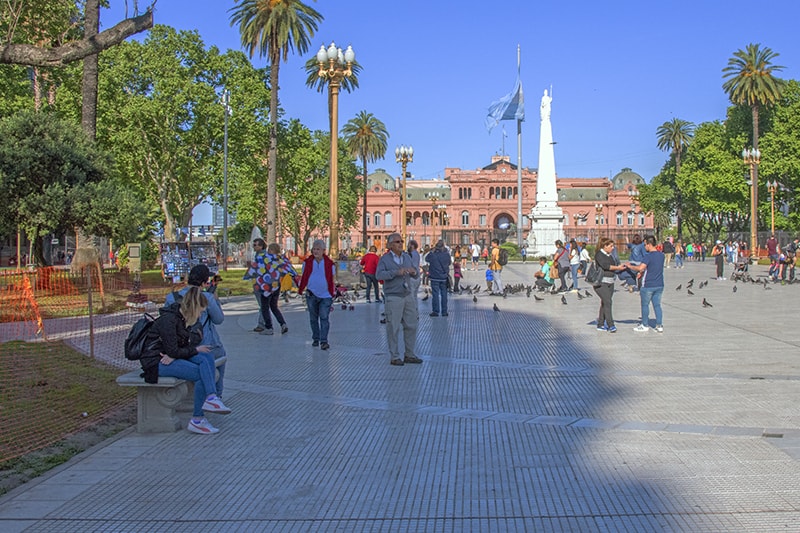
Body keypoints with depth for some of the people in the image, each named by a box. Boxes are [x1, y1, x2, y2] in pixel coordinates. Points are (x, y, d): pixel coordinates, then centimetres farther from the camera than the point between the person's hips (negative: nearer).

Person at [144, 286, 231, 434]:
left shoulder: (186, 319, 8)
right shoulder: (169, 320, -20)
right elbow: (172, 351, -21)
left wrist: (173, 355, -15)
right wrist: (196, 349, -8)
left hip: (173, 357, 8)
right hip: (157, 362, -8)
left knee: (206, 357, -17)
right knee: (201, 374, -23)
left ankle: (211, 398, -26)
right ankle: (197, 420, -21)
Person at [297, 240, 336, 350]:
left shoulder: (329, 263, -1)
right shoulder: (307, 262, 3)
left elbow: (332, 278, 7)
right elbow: (303, 277, 10)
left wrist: (332, 293, 4)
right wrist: (301, 290, 4)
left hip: (325, 295, -2)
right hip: (311, 295, 2)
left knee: (324, 318, -7)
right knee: (313, 318, 12)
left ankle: (324, 341, -6)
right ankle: (315, 338, 25)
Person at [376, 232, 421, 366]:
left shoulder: (407, 257, 11)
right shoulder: (385, 259, -6)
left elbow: (416, 275, 15)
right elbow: (379, 275, -21)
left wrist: (414, 271, -9)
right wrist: (396, 272, -30)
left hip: (408, 296, 6)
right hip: (393, 298, -6)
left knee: (411, 325, 8)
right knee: (393, 328, -1)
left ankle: (409, 355, 20)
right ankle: (394, 357, 7)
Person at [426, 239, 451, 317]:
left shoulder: (433, 255, -13)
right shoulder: (446, 255, -6)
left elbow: (426, 258, 6)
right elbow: (449, 263, 9)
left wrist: (432, 251, 11)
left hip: (435, 278, -2)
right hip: (444, 278, 2)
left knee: (435, 294, 2)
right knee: (444, 294, 8)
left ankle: (435, 311, 2)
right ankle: (444, 311, 11)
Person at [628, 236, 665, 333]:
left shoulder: (648, 256, -18)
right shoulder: (661, 255, 5)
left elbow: (640, 268, -30)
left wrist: (630, 266, -15)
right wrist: (643, 271, 20)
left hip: (648, 285, -6)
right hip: (659, 285, 6)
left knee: (645, 305, 9)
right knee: (657, 305, 12)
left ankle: (645, 325, 17)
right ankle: (659, 325, 12)